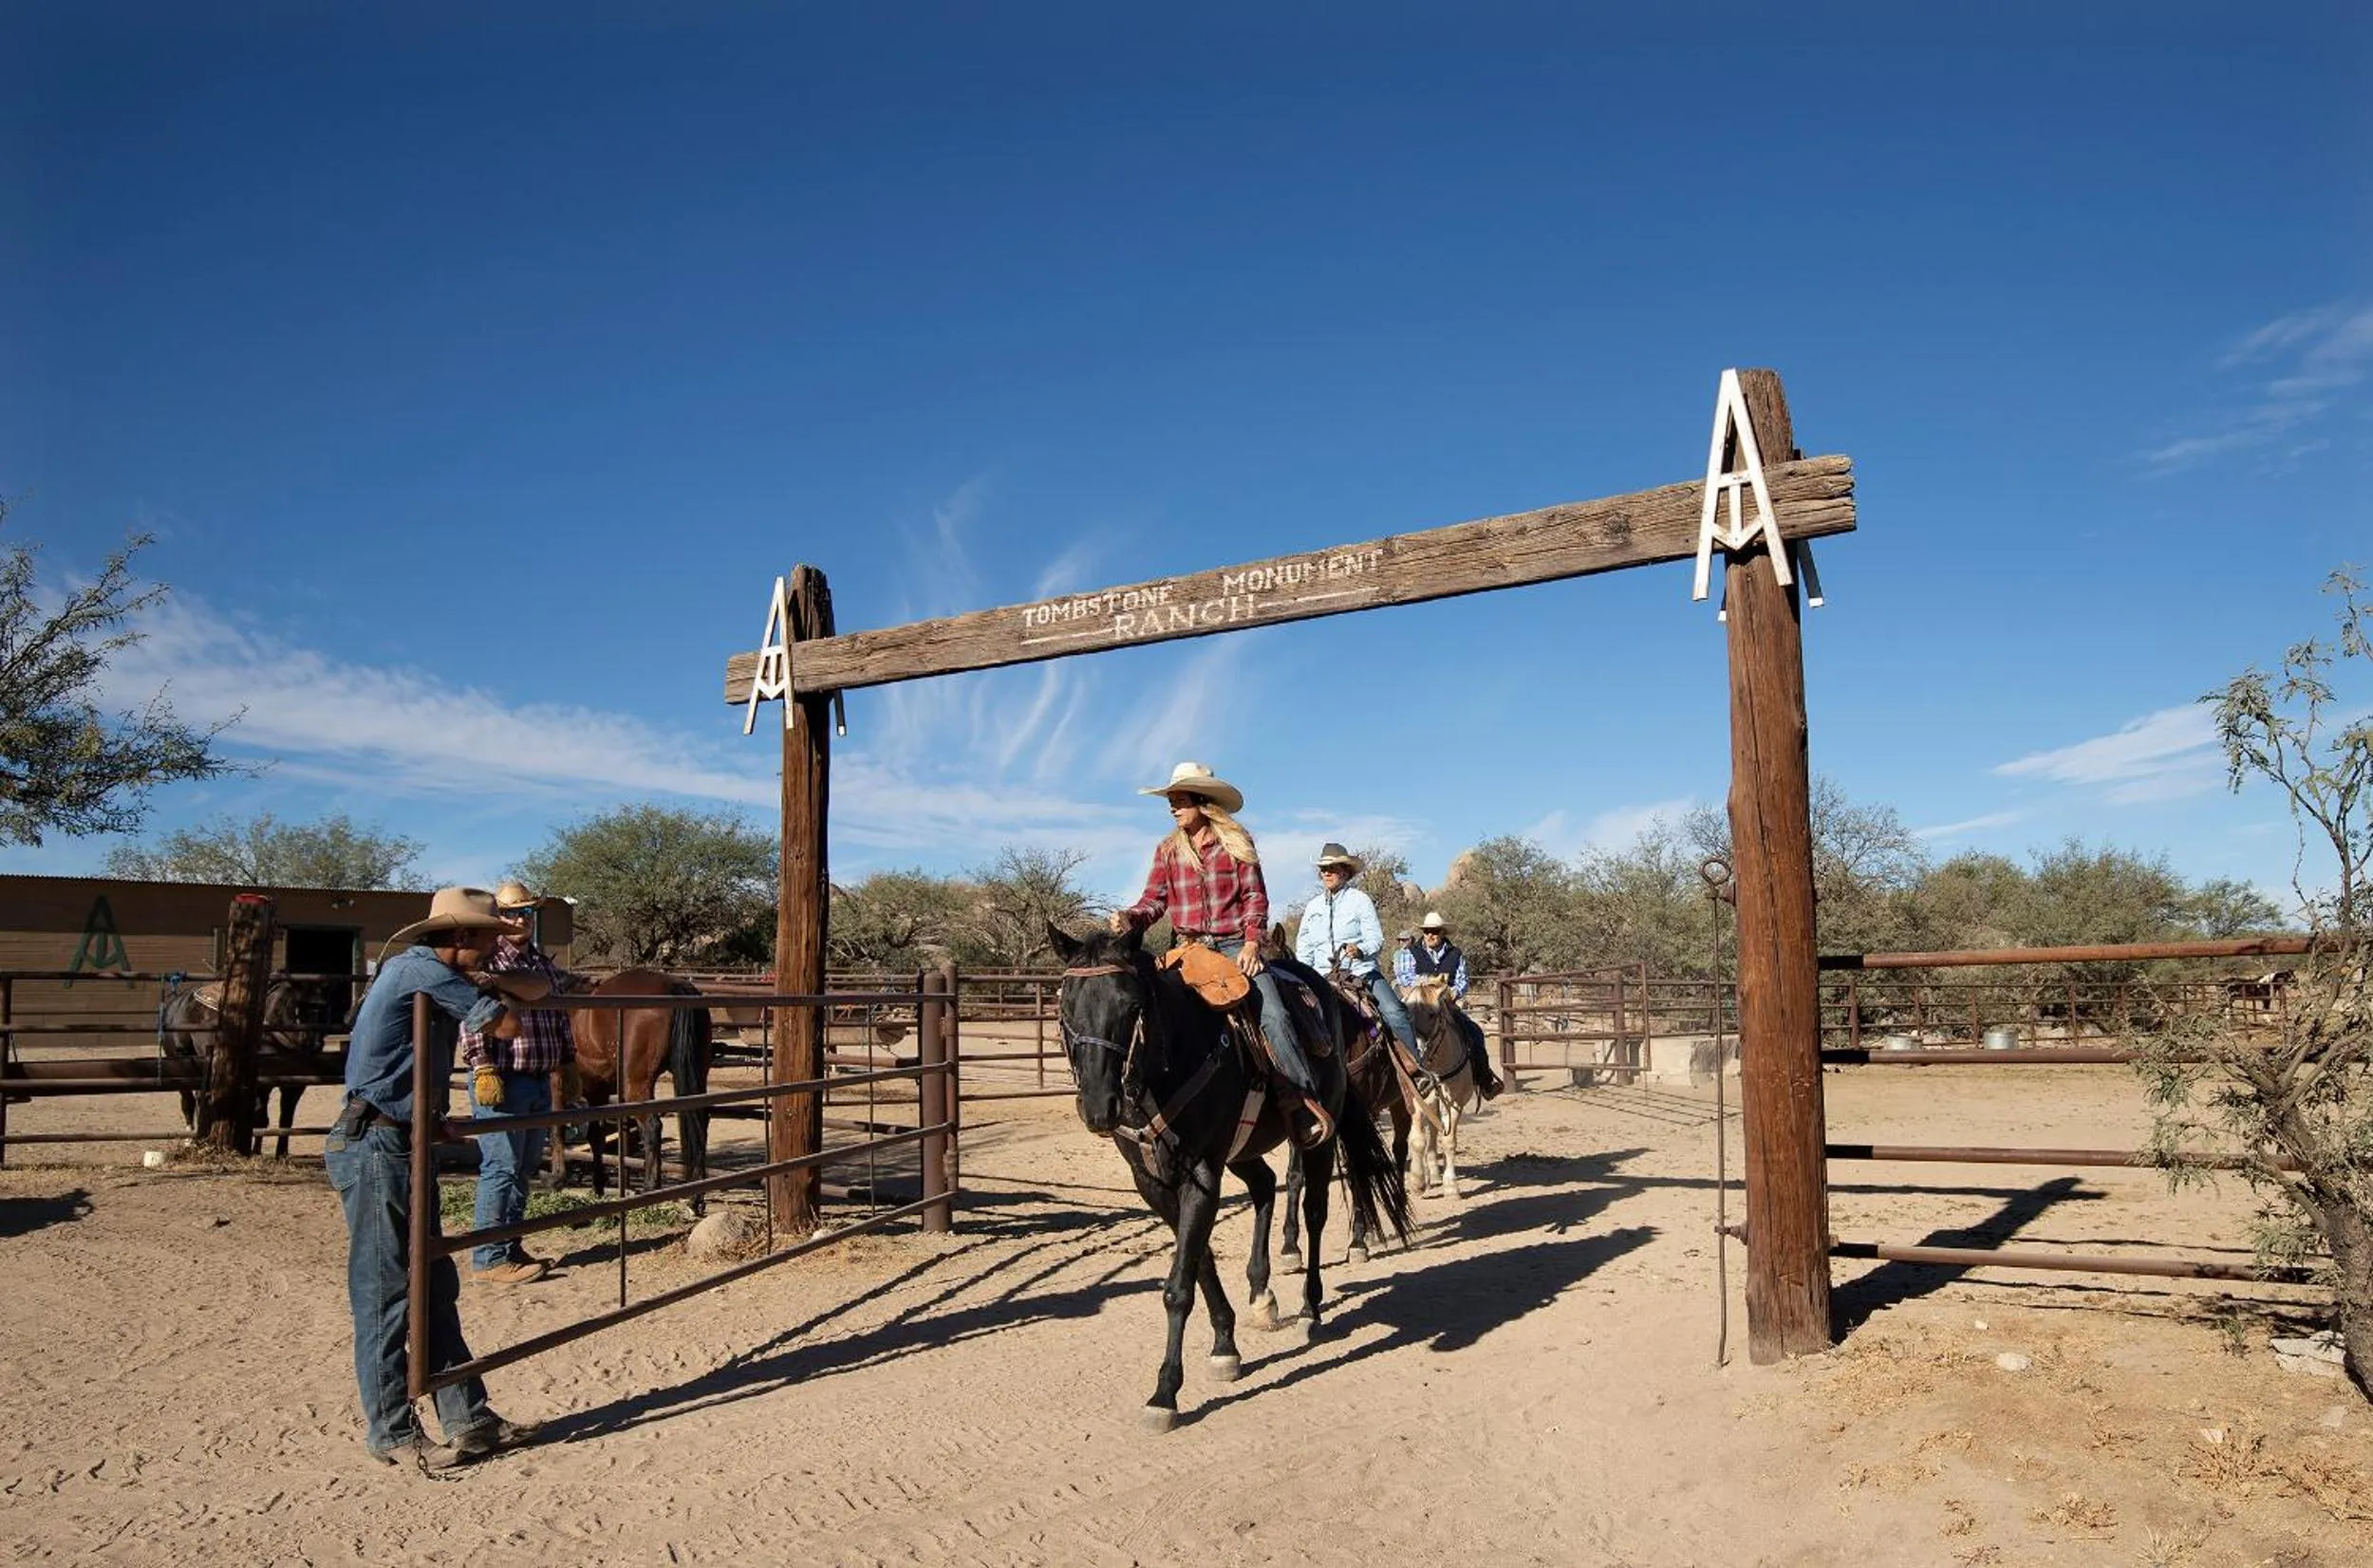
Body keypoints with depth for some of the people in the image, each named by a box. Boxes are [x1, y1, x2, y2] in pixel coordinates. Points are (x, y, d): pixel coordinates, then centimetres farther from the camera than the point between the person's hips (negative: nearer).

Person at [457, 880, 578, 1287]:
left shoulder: (543, 963, 17)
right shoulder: (486, 960, -9)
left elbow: (560, 1019, 23)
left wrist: (568, 1064, 21)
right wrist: (484, 1070, -24)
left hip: (540, 1082, 8)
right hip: (502, 1081, -8)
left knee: (525, 1169, 14)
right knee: (501, 1169, -5)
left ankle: (511, 1248, 24)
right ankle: (488, 1260, 2)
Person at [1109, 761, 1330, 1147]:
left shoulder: (1236, 843, 4)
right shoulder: (1167, 851, 11)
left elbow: (1255, 898, 2)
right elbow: (1154, 900, 5)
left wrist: (1252, 943, -12)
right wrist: (1129, 919, -16)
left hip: (1234, 946, -3)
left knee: (1273, 1013, -22)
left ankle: (1305, 1102, -18)